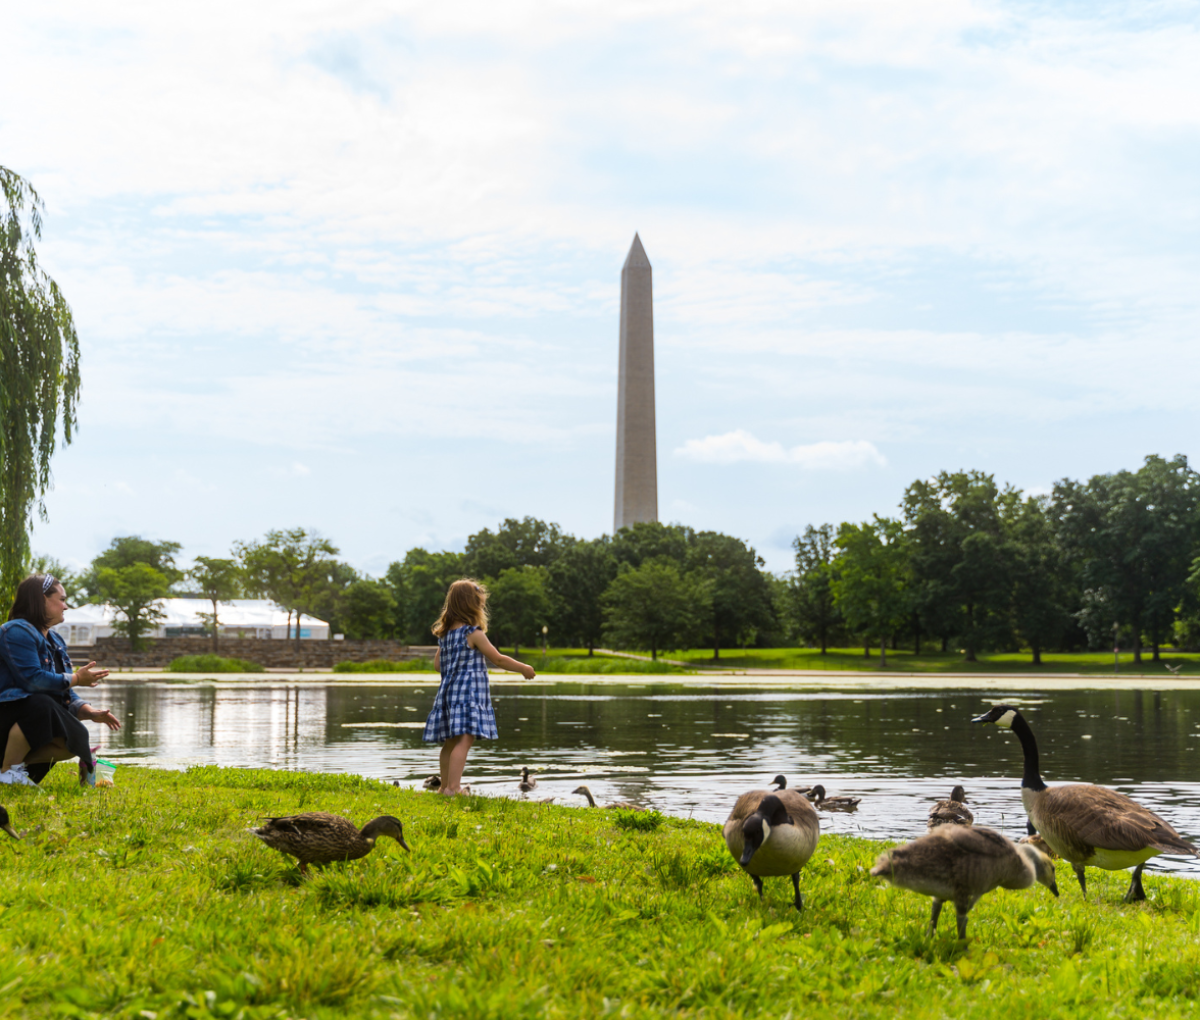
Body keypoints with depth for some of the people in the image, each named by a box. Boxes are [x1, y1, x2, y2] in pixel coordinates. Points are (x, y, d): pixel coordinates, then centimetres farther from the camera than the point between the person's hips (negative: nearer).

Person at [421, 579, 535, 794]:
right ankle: (453, 787, -23)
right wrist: (524, 668, 7)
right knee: (464, 740, -14)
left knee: (450, 743, 16)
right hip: (468, 693, -9)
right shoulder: (473, 633, -11)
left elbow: (437, 664, 17)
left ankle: (445, 786, 23)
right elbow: (497, 659, -6)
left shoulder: (445, 633, 11)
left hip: (448, 690, 9)